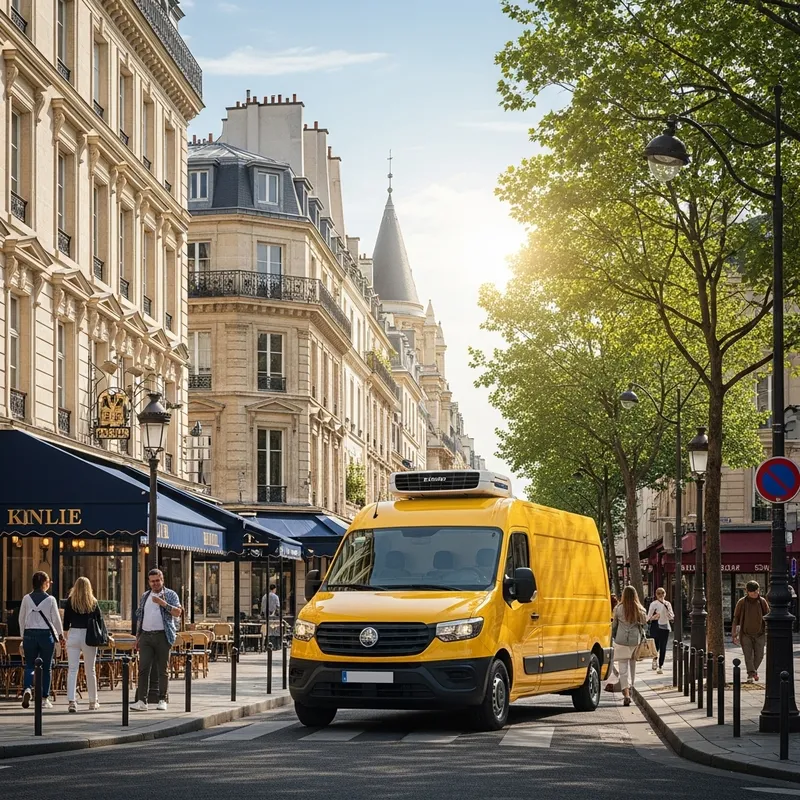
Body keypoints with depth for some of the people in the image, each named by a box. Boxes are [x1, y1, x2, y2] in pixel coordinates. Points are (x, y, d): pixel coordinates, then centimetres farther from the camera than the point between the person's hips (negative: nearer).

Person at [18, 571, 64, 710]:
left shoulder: (26, 599, 1)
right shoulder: (50, 599, -6)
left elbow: (21, 619, 6)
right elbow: (56, 619, -2)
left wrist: (23, 635, 17)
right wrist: (60, 634, 12)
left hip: (30, 634, 2)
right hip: (46, 634, -2)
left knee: (29, 665, 8)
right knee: (46, 667, 7)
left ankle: (27, 689, -19)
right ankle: (44, 698, 9)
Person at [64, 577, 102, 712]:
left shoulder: (70, 601, 0)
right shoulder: (93, 602, 2)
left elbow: (66, 621, 1)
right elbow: (100, 619, 4)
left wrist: (66, 629, 18)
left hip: (73, 634, 0)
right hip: (89, 636, 1)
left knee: (72, 669, -1)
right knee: (90, 670, 11)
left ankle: (71, 701, -13)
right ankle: (93, 702, 21)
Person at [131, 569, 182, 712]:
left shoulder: (170, 595, 4)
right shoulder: (145, 596, 17)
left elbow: (178, 612, -9)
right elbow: (139, 617, 19)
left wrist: (163, 603, -18)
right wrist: (137, 637, 13)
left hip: (162, 636, -3)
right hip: (146, 636, 3)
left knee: (163, 670, 1)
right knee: (143, 668, -5)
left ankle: (162, 700, 8)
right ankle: (142, 701, -6)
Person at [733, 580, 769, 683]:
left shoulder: (762, 602, 0)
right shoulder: (742, 603, -4)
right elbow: (736, 619, 1)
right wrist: (735, 635, -1)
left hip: (759, 634, 2)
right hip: (746, 634, -2)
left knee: (759, 656, 5)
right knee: (748, 655, -10)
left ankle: (754, 670, 29)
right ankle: (751, 675, -9)